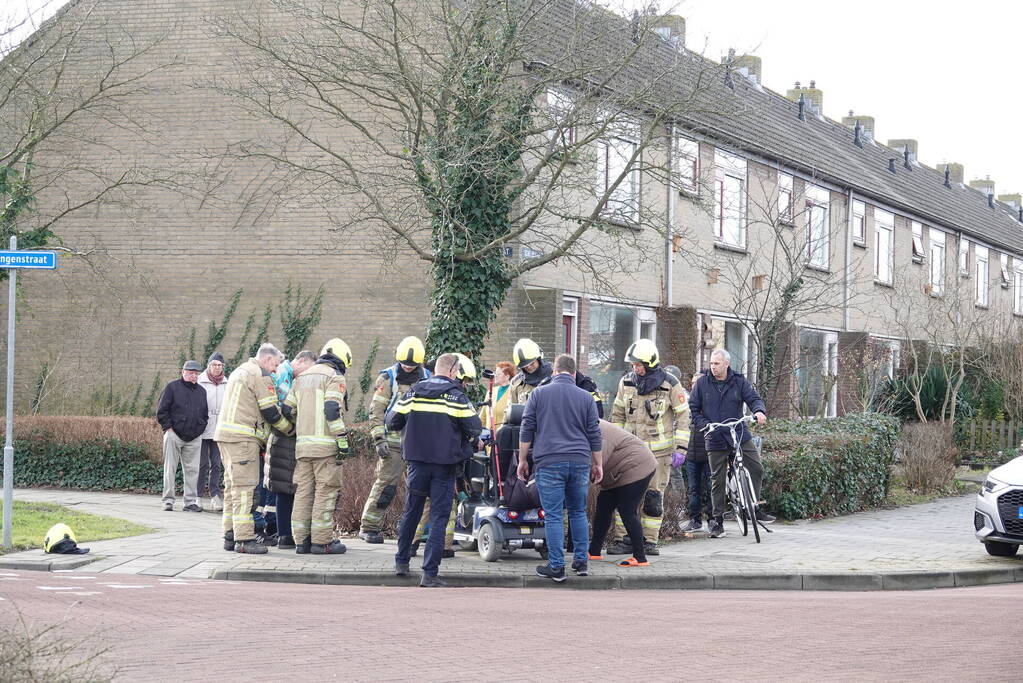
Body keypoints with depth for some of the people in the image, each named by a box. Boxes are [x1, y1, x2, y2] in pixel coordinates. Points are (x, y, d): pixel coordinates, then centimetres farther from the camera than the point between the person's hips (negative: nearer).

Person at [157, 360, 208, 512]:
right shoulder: (172, 387, 1)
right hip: (174, 435, -4)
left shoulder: (201, 391, 16)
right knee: (170, 468, -2)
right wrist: (168, 427, -8)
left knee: (192, 469, 3)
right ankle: (168, 500, 1)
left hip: (194, 437, 4)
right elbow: (162, 411, -1)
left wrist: (201, 428, 11)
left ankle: (190, 502, 7)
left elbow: (205, 414, 25)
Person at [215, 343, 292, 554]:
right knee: (244, 487, -11)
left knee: (232, 486, 12)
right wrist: (290, 429, 6)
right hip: (243, 437, -10)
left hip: (225, 434, 10)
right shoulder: (261, 375, -7)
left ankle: (230, 536, 14)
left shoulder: (240, 371, 25)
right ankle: (244, 539, -14)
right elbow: (271, 412, -9)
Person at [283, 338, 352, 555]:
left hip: (302, 444, 7)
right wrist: (343, 439, -15)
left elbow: (288, 409, 16)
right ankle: (321, 541, -5)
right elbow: (332, 410, -15)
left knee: (303, 491, 8)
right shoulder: (334, 377, -3)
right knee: (325, 491, -4)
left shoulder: (301, 378, 20)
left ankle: (301, 540, 9)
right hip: (325, 444, -7)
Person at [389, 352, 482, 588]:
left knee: (411, 512, 19)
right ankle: (430, 573, -6)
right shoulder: (456, 396, -8)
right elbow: (474, 428, -8)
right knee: (439, 517, -1)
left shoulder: (413, 392, 3)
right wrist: (468, 440, 14)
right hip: (445, 465, -3)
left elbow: (392, 422, 6)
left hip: (417, 462, 4)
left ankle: (401, 562, 29)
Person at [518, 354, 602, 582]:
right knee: (578, 512, 16)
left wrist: (522, 460, 9)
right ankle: (581, 561, 18)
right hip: (580, 461, 3)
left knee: (553, 516, -1)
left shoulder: (539, 394, 4)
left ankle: (556, 567, 0)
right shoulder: (586, 398, 9)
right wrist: (597, 464, 16)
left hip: (549, 462, -2)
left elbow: (526, 430, 2)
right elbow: (594, 434, 9)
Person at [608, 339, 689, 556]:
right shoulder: (626, 382, 4)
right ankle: (622, 538, 0)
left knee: (654, 497, 0)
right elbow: (617, 415, 14)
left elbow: (683, 416, -2)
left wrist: (680, 448, -8)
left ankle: (650, 540, 9)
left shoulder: (670, 384, -6)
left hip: (659, 450, -3)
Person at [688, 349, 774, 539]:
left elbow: (754, 398, -3)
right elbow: (693, 409, 4)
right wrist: (704, 424, -12)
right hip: (715, 440, -1)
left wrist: (759, 411, -25)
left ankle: (754, 509, 12)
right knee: (717, 480, 1)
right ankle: (717, 520, 9)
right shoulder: (702, 384, 2)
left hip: (740, 435, 1)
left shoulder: (739, 382, 3)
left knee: (757, 468, -4)